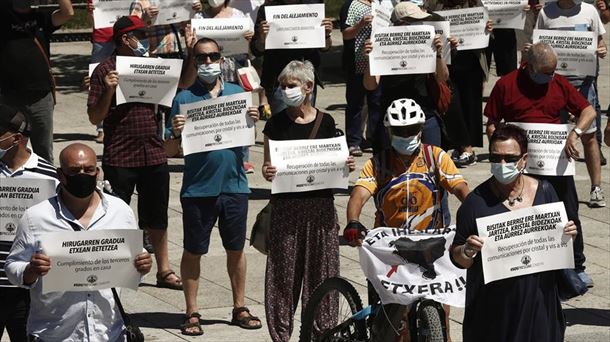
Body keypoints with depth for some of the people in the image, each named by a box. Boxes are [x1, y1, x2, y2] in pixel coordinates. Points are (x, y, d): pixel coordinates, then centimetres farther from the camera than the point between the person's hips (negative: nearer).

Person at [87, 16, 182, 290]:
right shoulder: (105, 71, -7)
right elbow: (94, 117, -7)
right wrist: (108, 91, -24)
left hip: (153, 154, 5)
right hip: (120, 157, -5)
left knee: (157, 217, 13)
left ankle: (164, 270, 23)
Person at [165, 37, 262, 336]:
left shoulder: (237, 93, 5)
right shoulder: (184, 98, -2)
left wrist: (253, 121, -13)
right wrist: (175, 132, -24)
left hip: (234, 185, 2)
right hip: (198, 188, -2)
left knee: (236, 249, 11)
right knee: (193, 252, 5)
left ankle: (239, 308, 23)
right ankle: (192, 313, 14)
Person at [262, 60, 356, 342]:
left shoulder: (326, 122, 5)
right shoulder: (276, 124, 2)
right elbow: (268, 168, 5)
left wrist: (347, 166, -7)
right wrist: (267, 172, -17)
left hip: (321, 205, 1)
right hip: (286, 205, -1)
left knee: (322, 270, 3)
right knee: (285, 271, -1)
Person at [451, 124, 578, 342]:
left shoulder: (544, 192, 4)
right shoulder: (477, 202, -5)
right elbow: (457, 258, -1)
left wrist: (568, 235, -6)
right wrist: (467, 252, -22)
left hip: (538, 300, 2)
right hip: (493, 306, -2)